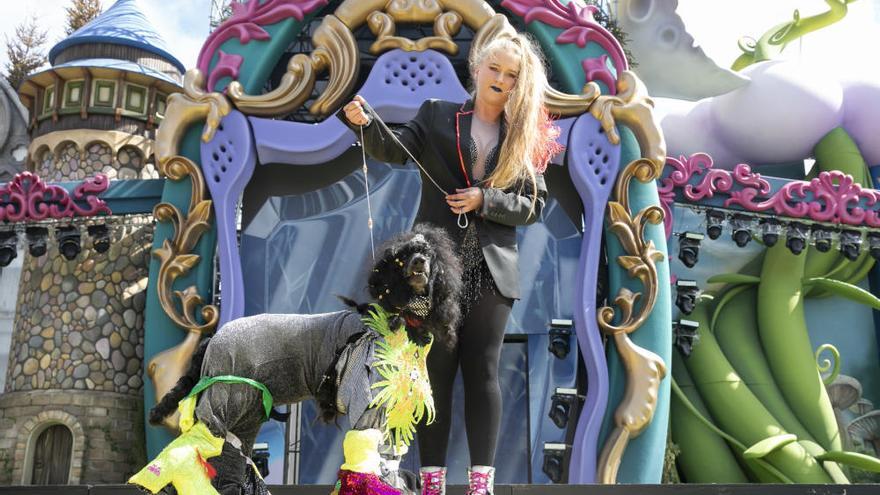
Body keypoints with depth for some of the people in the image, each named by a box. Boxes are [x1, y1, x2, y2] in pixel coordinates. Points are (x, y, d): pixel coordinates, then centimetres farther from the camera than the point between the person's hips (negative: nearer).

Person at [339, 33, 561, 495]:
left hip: (491, 271, 1)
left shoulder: (526, 139, 8)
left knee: (482, 371, 4)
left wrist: (485, 200, -12)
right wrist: (365, 123, -27)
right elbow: (396, 149, -8)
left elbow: (534, 205, 3)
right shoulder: (437, 114, 7)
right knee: (435, 370, 4)